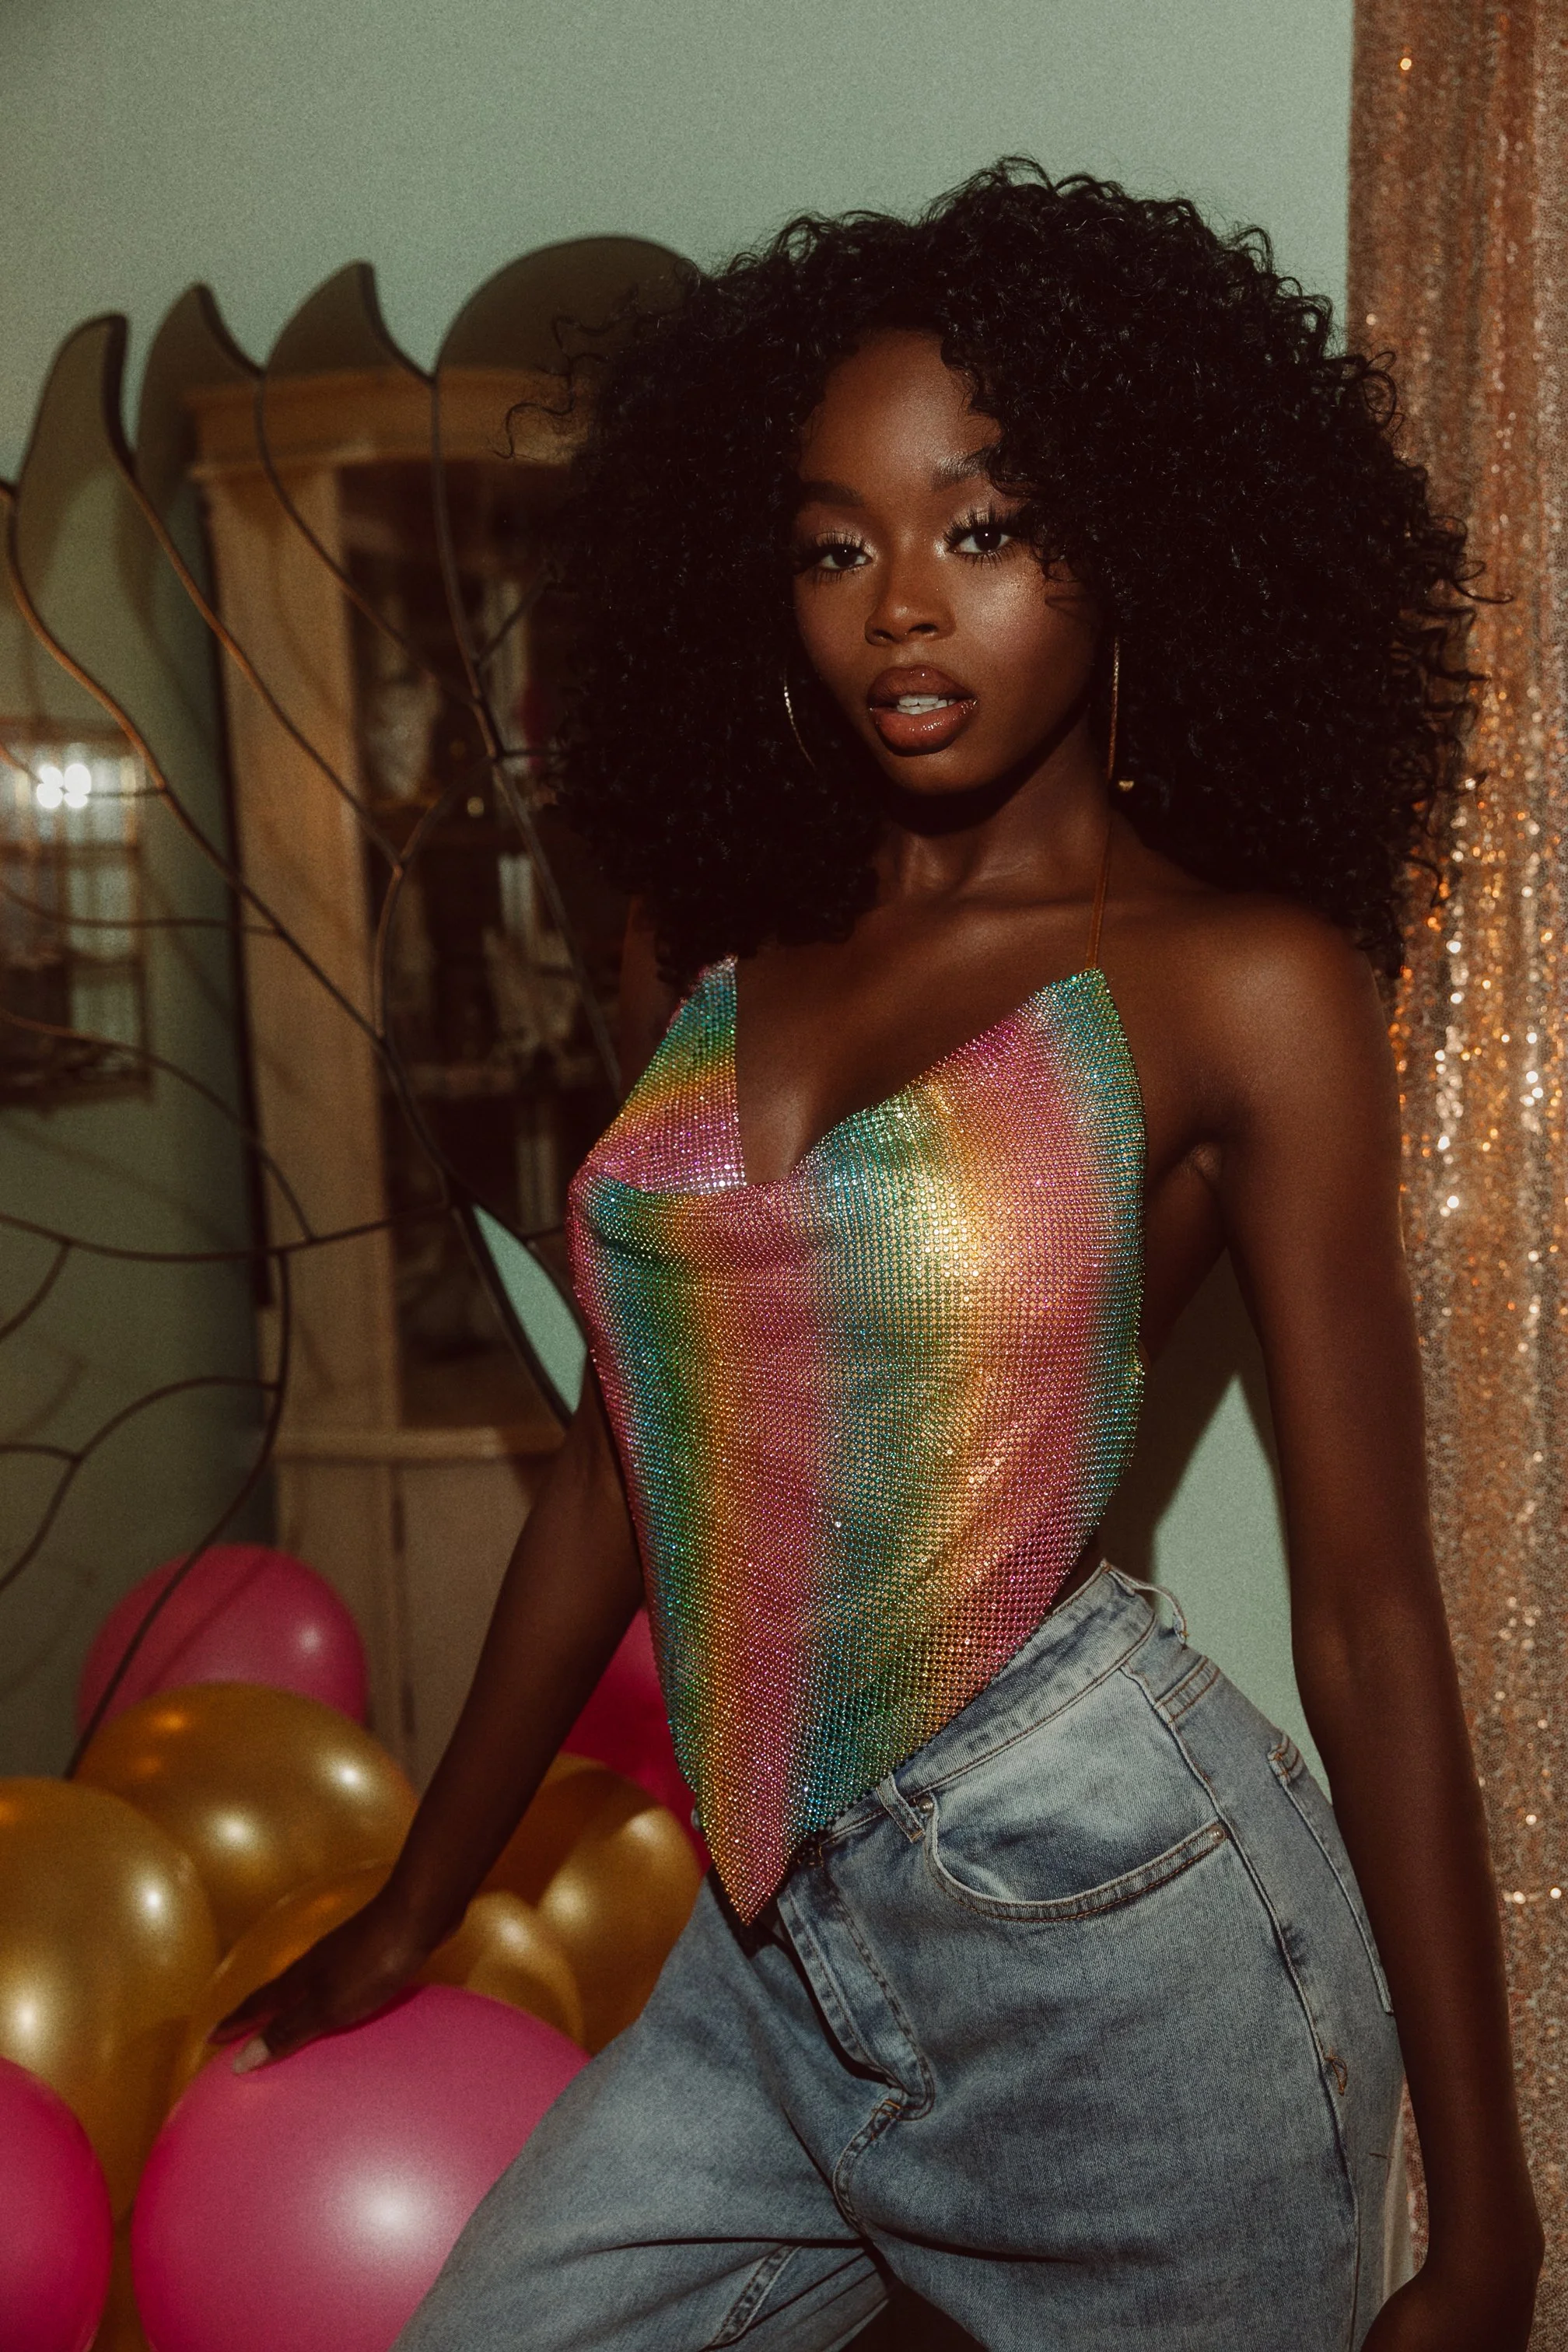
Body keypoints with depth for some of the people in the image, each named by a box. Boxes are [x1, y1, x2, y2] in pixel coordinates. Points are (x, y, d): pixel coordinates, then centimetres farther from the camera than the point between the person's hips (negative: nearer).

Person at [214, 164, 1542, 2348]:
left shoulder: (1239, 981, -9)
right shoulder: (715, 952, 6)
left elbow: (1373, 1620, -8)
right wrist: (413, 1913, 19)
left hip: (1119, 1937, -5)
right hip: (775, 1956, 5)